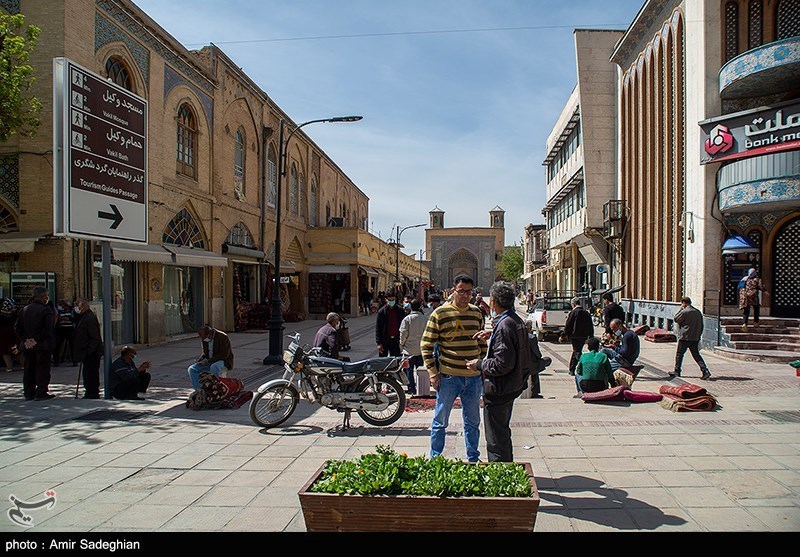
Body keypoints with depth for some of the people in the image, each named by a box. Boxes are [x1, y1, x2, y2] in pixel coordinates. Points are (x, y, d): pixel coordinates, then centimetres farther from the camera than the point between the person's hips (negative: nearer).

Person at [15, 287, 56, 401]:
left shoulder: (25, 309, 8)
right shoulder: (46, 310, -12)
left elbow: (17, 327, 7)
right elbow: (48, 328, -21)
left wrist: (25, 339, 3)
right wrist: (37, 339, -12)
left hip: (28, 346, 6)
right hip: (43, 345, -6)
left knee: (29, 369, 13)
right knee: (42, 369, 0)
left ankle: (28, 393, 18)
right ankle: (41, 393, 1)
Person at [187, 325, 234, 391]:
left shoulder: (223, 337, -18)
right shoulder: (204, 338, 3)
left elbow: (224, 355, -21)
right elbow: (205, 353, 16)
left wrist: (208, 361, -24)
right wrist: (200, 358, -7)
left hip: (224, 361, -7)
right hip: (209, 362, 7)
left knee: (214, 367, -39)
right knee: (192, 369, -12)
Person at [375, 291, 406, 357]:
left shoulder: (400, 310, 1)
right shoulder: (381, 311, -3)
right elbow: (377, 328, -3)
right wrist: (379, 343, -9)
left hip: (396, 340, 1)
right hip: (384, 341, -1)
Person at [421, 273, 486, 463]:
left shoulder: (477, 313, 6)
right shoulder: (440, 313, -9)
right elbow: (426, 345, -6)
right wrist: (432, 373, -10)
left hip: (474, 377, 4)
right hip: (448, 376, -4)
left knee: (473, 422, 16)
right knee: (440, 421, 9)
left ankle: (473, 459, 31)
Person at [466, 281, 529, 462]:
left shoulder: (503, 326, -24)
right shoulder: (516, 320, 6)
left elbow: (503, 364, -28)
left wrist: (479, 365, -15)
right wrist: (491, 333, 22)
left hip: (499, 390, -11)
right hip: (512, 386, 11)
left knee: (496, 439, 1)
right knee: (503, 432, 25)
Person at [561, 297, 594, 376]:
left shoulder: (572, 313, -9)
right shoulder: (586, 313, 10)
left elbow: (567, 326, -8)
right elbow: (591, 327, 14)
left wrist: (563, 336, -1)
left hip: (575, 336, -7)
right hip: (584, 337, 7)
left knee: (577, 352, -6)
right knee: (576, 352, 17)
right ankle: (572, 370, 25)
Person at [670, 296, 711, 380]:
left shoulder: (684, 312, -15)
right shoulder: (698, 312, 9)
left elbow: (675, 319, -3)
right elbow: (701, 326, 14)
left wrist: (680, 309, 1)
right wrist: (698, 336, 21)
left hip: (684, 337, -6)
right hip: (695, 338, 6)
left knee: (679, 354, 6)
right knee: (696, 355, 9)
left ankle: (677, 371, 13)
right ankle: (705, 370, -5)